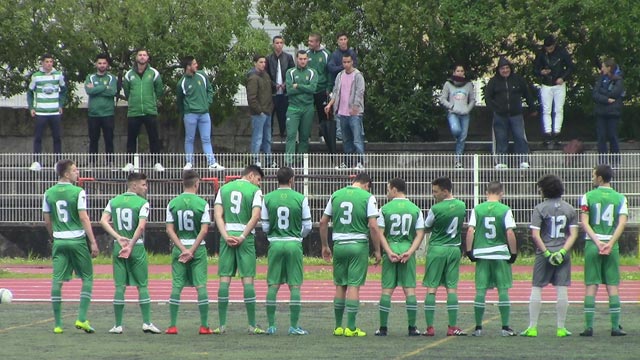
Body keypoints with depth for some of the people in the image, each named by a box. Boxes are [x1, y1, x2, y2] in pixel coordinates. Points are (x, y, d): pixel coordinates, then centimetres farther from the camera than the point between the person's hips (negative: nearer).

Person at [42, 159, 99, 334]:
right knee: (87, 278, 8)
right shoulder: (78, 192, -9)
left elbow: (47, 221, 9)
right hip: (77, 239, -4)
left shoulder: (49, 193, 5)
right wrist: (93, 242, -11)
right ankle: (82, 319, -2)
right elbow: (84, 218, -12)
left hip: (59, 241, 4)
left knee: (57, 280, 3)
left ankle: (58, 324, 2)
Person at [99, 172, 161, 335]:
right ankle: (147, 322, 3)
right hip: (137, 248, -3)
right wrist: (131, 245, -16)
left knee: (120, 286, 5)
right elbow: (141, 226, -18)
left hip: (118, 247, 4)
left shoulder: (114, 201, 8)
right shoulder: (142, 203, -6)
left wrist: (119, 238, -9)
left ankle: (118, 325, 5)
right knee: (142, 286, 5)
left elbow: (104, 221, -4)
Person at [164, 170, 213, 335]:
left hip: (178, 248, 2)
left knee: (176, 286, 4)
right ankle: (204, 326, 1)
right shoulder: (202, 203, -6)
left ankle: (172, 326, 2)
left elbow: (169, 230, -3)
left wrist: (183, 249, -6)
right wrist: (192, 250, -8)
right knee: (201, 286, 2)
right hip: (198, 247, -2)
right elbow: (204, 230, -10)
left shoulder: (173, 203, 1)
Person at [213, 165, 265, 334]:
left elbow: (218, 215, 2)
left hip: (227, 236, 3)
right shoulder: (255, 190, 1)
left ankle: (222, 325, 2)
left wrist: (226, 236, -5)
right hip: (246, 237, -3)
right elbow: (255, 216, -12)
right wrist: (243, 237, -11)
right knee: (247, 279, 0)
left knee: (224, 279, 3)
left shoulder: (224, 188, 12)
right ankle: (252, 325, 1)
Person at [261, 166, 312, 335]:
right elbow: (308, 226, 0)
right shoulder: (300, 198, -4)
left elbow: (265, 227, 2)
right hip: (294, 244, -1)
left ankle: (271, 325, 8)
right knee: (295, 286, 3)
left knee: (273, 285, 7)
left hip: (275, 244, 2)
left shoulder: (268, 198, -1)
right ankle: (294, 326, 1)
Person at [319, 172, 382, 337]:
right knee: (354, 286, -1)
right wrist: (377, 250, -4)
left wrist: (325, 246, 19)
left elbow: (323, 222, 10)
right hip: (359, 245, -3)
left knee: (340, 286, 12)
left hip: (339, 245, 4)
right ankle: (351, 328, -1)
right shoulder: (368, 198, -5)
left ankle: (338, 326, 15)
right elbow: (373, 226, -12)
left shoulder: (336, 195, 8)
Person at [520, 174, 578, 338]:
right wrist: (562, 252, -6)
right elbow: (574, 234, -1)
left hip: (544, 255, -2)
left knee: (536, 289, 4)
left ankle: (532, 327, 2)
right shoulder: (569, 209, 5)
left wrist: (547, 253, -8)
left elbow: (535, 235, -10)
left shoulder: (540, 208, -5)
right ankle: (561, 328, 5)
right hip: (563, 255, 2)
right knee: (562, 290, 4)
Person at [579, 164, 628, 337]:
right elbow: (622, 223, -7)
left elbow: (584, 222, -7)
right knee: (613, 286, 4)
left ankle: (589, 326, -3)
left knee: (591, 286, 1)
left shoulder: (588, 197, 1)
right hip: (612, 246, 1)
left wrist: (597, 242, -12)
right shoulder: (620, 198, 4)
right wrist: (610, 244, -12)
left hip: (592, 244, -1)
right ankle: (615, 327, 1)